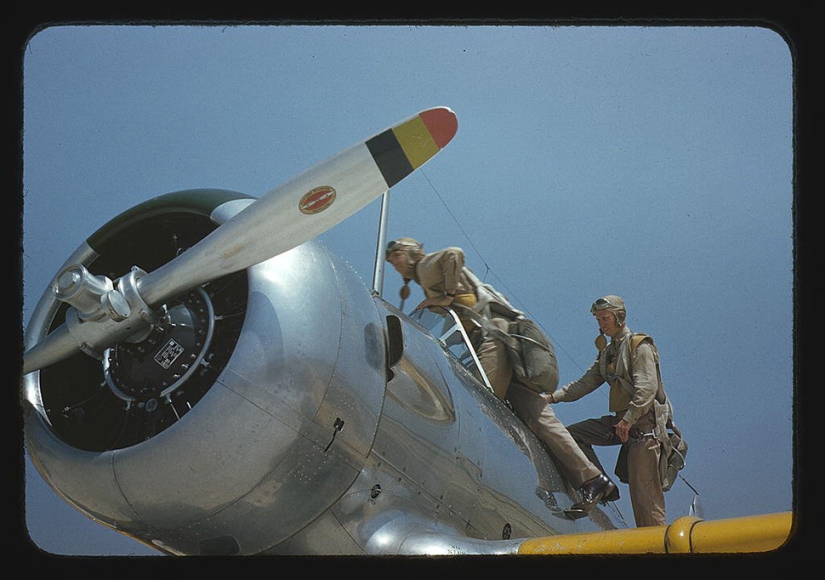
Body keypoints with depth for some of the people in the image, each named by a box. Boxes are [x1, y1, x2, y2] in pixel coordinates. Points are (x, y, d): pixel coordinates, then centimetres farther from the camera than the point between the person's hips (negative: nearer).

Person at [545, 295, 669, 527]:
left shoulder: (639, 347, -7)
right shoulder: (606, 352, 18)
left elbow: (647, 389, -18)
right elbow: (585, 383, 14)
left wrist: (628, 420, -27)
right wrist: (553, 397, 1)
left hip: (643, 423, -8)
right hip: (621, 421, 8)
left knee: (644, 488, -11)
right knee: (573, 434, 2)